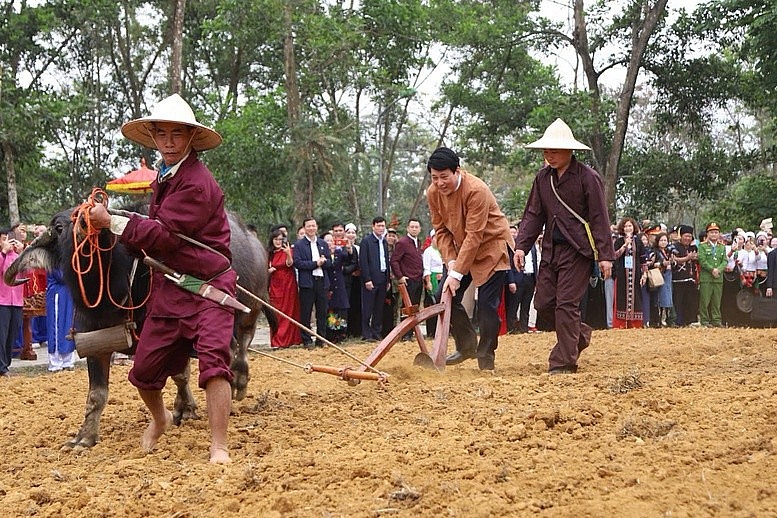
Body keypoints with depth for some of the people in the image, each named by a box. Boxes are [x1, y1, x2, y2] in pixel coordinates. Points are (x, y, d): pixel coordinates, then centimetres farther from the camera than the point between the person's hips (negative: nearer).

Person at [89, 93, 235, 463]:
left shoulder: (196, 183, -19)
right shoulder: (164, 176, 11)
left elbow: (164, 234, -22)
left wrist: (111, 222, -14)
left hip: (208, 286, -8)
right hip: (169, 286, 8)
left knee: (213, 359, -20)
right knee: (144, 368, 10)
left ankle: (219, 448, -14)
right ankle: (159, 419, 40)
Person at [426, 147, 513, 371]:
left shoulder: (476, 190, -29)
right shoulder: (433, 193, -8)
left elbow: (474, 236, -30)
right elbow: (441, 230, -2)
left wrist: (457, 273, -31)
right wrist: (450, 262, -16)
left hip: (491, 248, -7)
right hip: (460, 249, 7)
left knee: (487, 306, -11)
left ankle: (486, 360, 1)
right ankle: (467, 346, 16)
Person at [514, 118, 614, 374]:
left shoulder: (587, 177, -9)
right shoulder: (543, 177, 8)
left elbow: (599, 218, -9)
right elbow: (533, 214, 12)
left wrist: (605, 255, -13)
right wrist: (521, 245, 1)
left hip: (578, 250, -6)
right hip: (551, 248, 6)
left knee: (566, 304, -9)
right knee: (543, 303, 4)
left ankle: (564, 362, -1)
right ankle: (580, 334, 28)